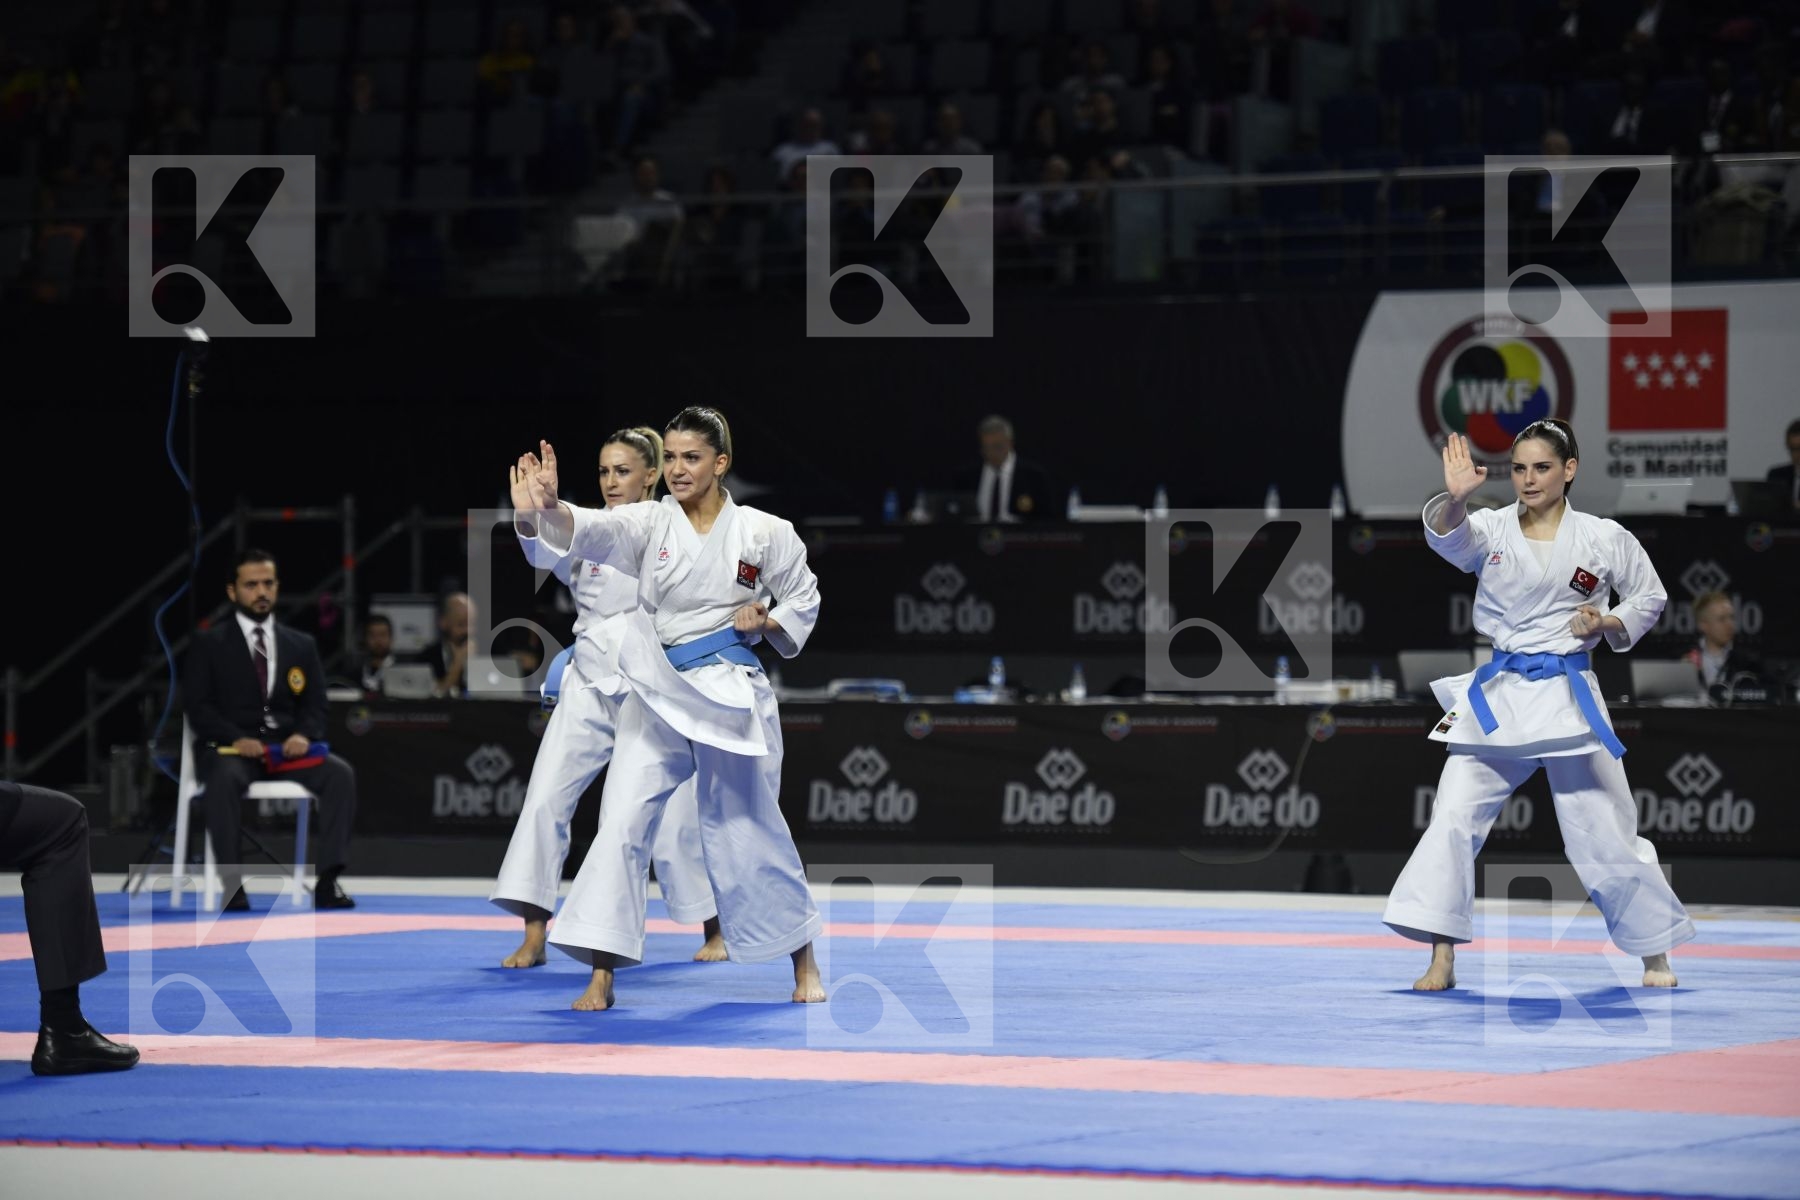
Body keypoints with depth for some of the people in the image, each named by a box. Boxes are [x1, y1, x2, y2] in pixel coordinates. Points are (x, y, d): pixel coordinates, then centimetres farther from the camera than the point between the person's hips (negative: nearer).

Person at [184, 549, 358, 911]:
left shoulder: (302, 646, 17)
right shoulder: (210, 645, 8)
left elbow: (315, 706, 11)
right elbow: (198, 707, -1)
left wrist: (304, 735, -13)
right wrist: (237, 739, -19)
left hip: (288, 746, 3)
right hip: (231, 748, -3)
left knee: (341, 774, -26)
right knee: (225, 778, -39)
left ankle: (328, 881, -29)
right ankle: (232, 884, -34)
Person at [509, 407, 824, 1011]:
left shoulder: (764, 533, -2)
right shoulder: (649, 524, -2)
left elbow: (803, 599, 12)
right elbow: (587, 530, -22)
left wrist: (765, 622, -9)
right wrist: (544, 509, -43)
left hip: (733, 694, -1)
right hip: (658, 694, 1)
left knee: (748, 826, 7)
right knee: (623, 819, -10)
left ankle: (802, 959, 27)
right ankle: (601, 976, -6)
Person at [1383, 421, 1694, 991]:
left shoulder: (1604, 539, -1)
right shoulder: (1492, 528, -1)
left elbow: (1650, 597, 12)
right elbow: (1449, 536, -23)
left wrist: (1608, 624, -8)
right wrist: (1454, 498, -45)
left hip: (1569, 696, -1)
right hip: (1498, 694, 1)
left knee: (1605, 830, 4)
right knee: (1454, 816, -8)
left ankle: (1655, 954, 22)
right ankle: (1442, 959, -3)